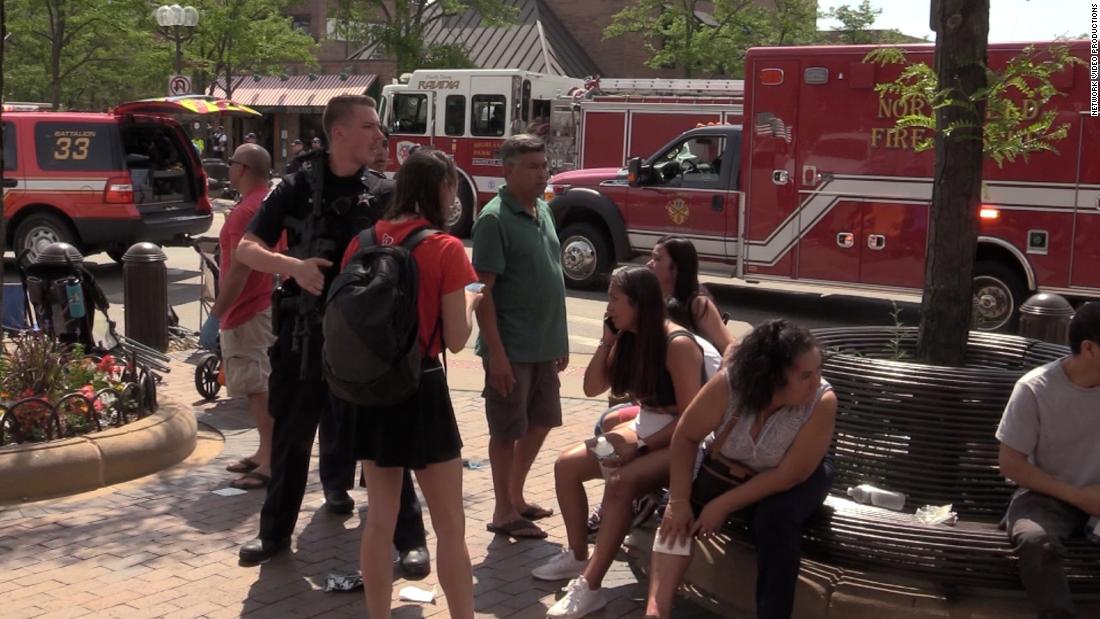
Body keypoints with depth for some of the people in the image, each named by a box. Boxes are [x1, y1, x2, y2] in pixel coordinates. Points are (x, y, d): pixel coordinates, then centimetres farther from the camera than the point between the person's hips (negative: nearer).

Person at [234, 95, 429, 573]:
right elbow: (247, 249, -5)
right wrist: (293, 265, -23)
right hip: (306, 333, 0)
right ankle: (275, 531, 28)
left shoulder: (383, 193, 2)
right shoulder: (298, 188, -3)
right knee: (292, 434, 12)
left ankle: (409, 538, 14)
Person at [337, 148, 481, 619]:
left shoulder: (361, 243, 2)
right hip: (422, 391, -5)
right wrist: (469, 300, 7)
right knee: (450, 526, 6)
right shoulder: (445, 249, -12)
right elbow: (456, 339, -11)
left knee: (380, 519, 15)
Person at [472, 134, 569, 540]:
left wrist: (560, 340, 16)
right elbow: (482, 291, -17)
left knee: (540, 422, 17)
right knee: (507, 430, 3)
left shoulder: (543, 210, 10)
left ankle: (515, 495, 33)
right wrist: (496, 352, -21)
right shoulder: (495, 219, -14)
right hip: (512, 348, -8)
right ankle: (504, 512, 16)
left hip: (544, 346, 8)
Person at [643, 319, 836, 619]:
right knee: (677, 516, -20)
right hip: (730, 468, 2)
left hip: (797, 479, -2)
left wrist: (722, 506, -27)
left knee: (777, 517, -32)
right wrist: (679, 502, -25)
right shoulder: (728, 384, -30)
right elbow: (685, 437, -18)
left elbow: (788, 475, -27)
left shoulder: (822, 402, -32)